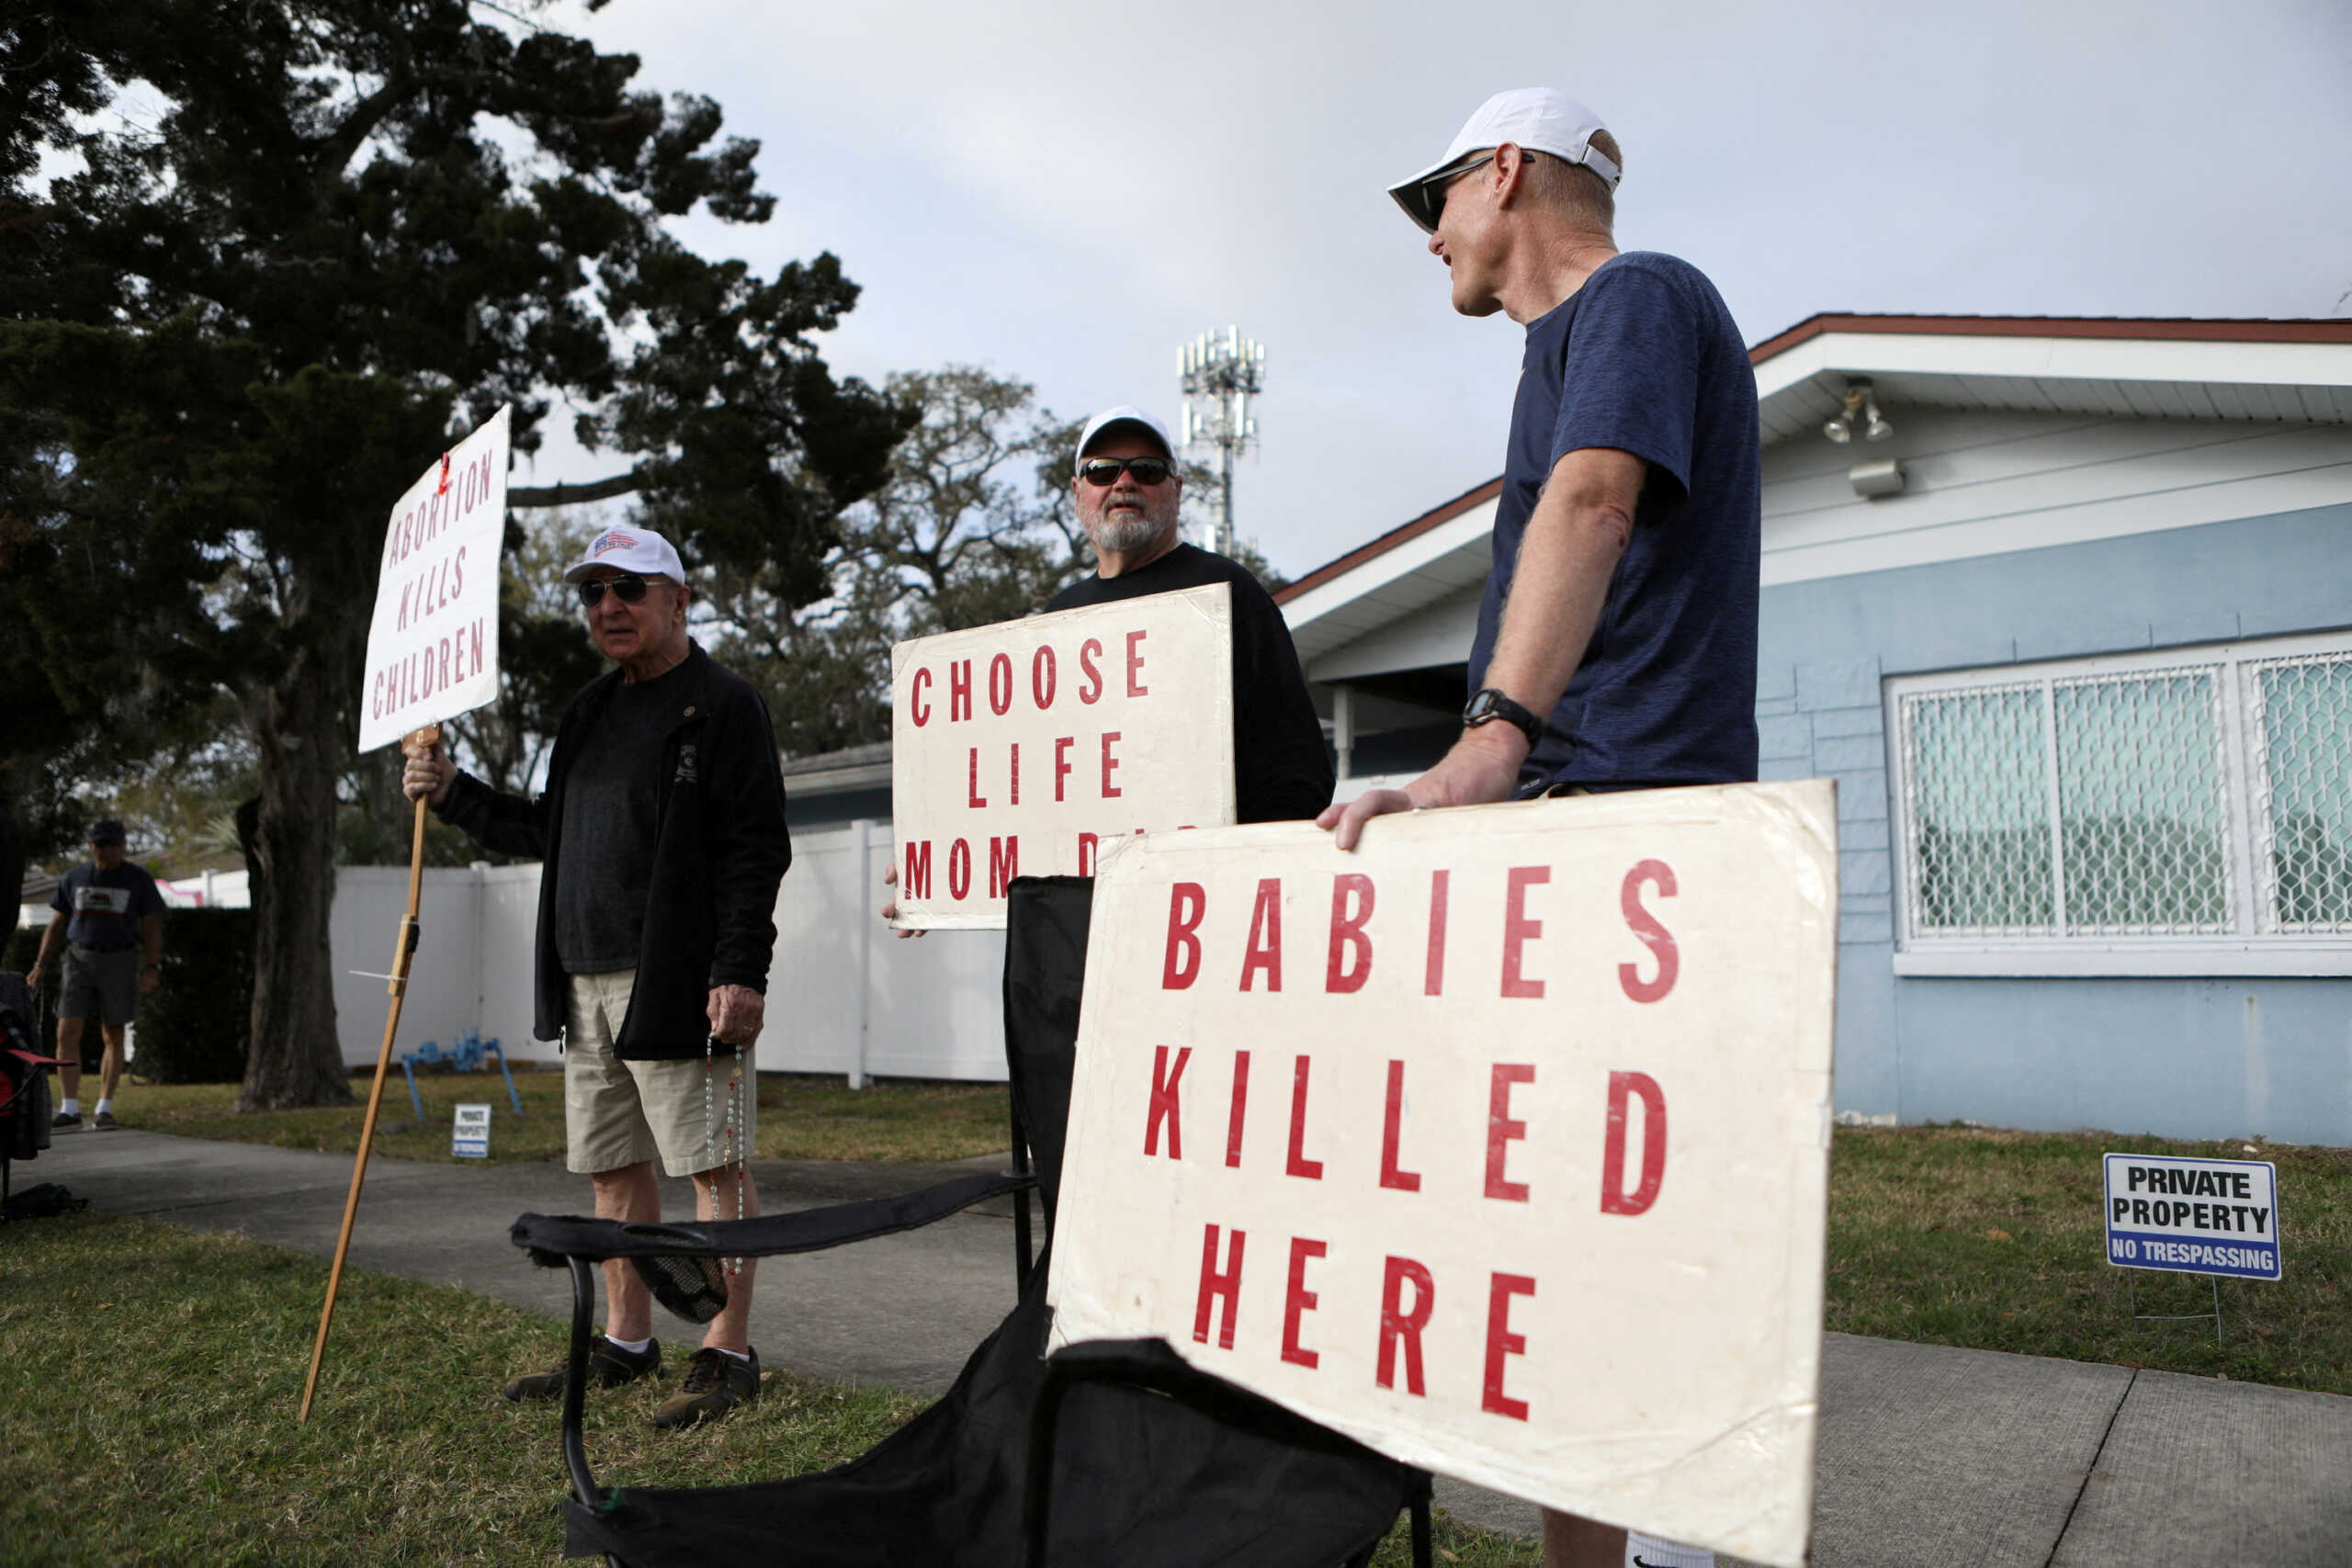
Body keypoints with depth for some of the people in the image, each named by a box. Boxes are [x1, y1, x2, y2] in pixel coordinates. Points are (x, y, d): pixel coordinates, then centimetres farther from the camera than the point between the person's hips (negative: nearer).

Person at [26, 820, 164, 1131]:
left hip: (120, 962, -2)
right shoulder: (73, 879, 9)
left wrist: (152, 968, -10)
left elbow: (151, 926, 0)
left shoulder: (138, 879, 1)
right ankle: (69, 1108, -3)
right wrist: (40, 965, 6)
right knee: (67, 1033, -7)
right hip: (79, 958, 2)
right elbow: (58, 924, 15)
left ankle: (104, 1109, 5)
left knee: (113, 1036, 0)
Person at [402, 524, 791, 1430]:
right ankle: (626, 1343, 26)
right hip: (587, 981, 8)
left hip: (679, 981, -8)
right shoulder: (590, 711, 20)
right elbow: (549, 833, 27)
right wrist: (455, 795, 16)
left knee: (712, 1166, -3)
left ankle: (728, 1355, 4)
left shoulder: (723, 704, -5)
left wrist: (741, 973, -20)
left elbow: (755, 849, -13)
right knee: (612, 1168, 14)